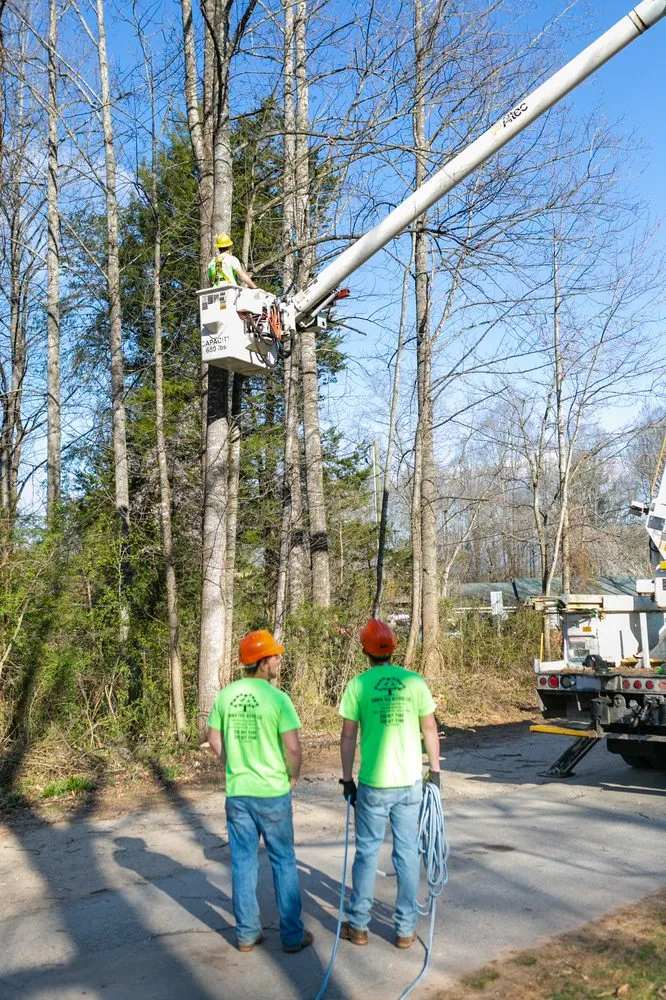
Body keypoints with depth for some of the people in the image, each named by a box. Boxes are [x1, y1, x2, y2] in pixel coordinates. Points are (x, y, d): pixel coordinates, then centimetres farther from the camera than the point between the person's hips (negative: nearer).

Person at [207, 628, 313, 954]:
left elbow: (214, 738, 8)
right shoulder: (277, 698, -17)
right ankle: (292, 934, 19)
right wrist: (293, 776, 0)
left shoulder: (226, 695, -2)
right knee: (283, 862, 11)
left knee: (242, 862, 14)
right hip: (272, 792, -4)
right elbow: (292, 746, -18)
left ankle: (246, 934, 22)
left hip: (236, 792, 4)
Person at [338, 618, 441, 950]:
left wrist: (347, 779, 5)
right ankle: (405, 929, 18)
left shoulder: (358, 685, -7)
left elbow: (347, 736, -4)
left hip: (372, 784, -1)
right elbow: (430, 729, 3)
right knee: (407, 854, 11)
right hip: (410, 782, 2)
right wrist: (435, 771, 13)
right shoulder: (415, 682, -2)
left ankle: (357, 925, 21)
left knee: (366, 852, 11)